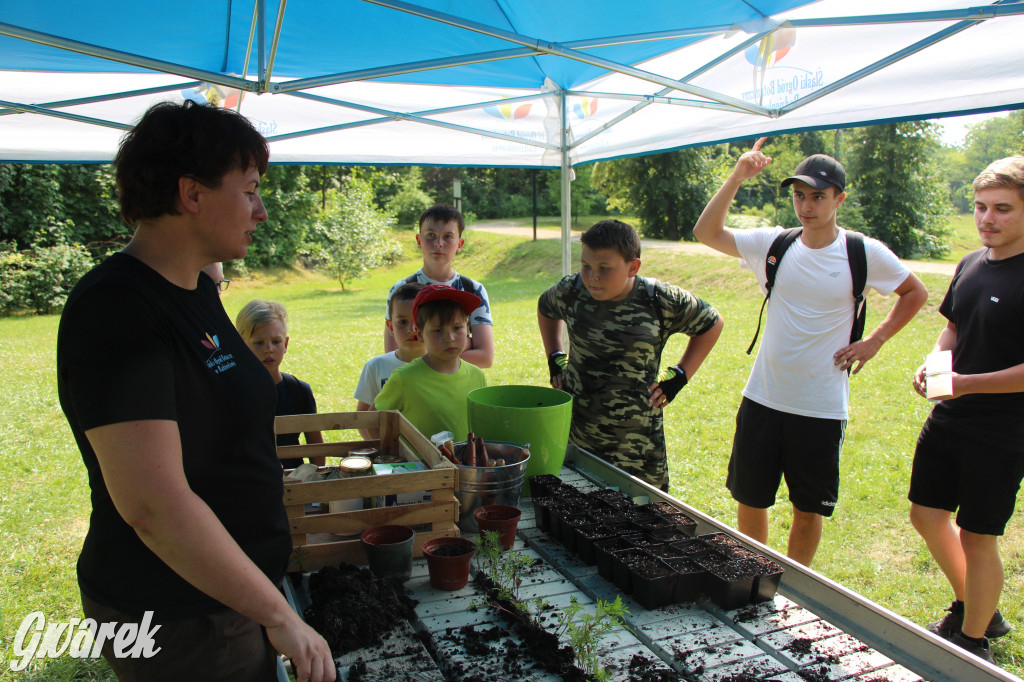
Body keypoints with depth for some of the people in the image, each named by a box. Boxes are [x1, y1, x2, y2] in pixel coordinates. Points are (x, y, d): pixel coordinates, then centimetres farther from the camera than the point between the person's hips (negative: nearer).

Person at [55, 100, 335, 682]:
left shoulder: (197, 288, 5)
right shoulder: (116, 311, -25)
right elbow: (154, 505, -30)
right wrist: (280, 616, -24)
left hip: (231, 586, 9)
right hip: (179, 618, -8)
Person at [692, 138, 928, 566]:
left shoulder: (865, 254, -5)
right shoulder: (775, 244, -1)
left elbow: (915, 293, 10)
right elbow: (707, 233, -6)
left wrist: (874, 342, 0)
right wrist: (737, 178, -14)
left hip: (822, 407, -2)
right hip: (762, 398, 2)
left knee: (808, 510, 12)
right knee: (749, 499, 12)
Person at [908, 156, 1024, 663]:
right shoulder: (971, 264, 6)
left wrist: (969, 384, -25)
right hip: (947, 420, 8)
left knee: (976, 538, 5)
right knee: (927, 513, 16)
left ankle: (974, 641, 27)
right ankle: (975, 611, 38)